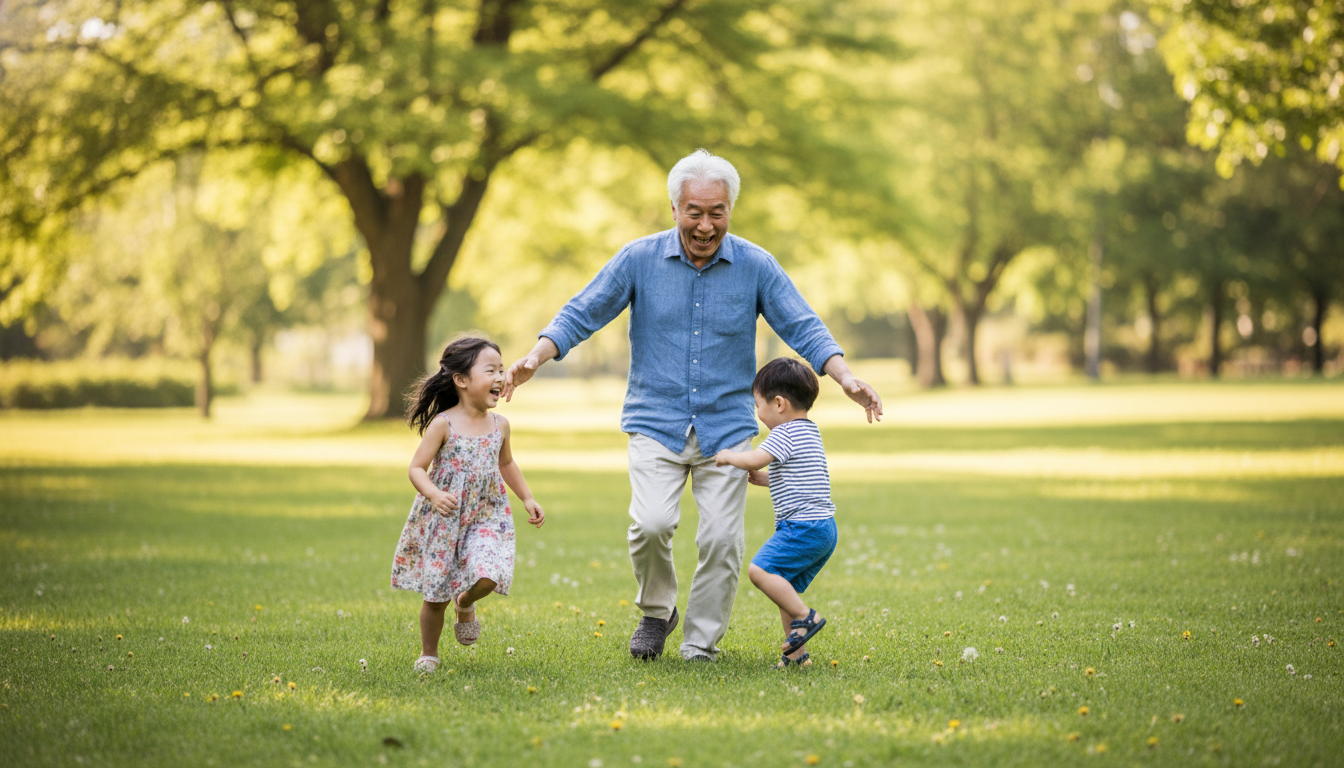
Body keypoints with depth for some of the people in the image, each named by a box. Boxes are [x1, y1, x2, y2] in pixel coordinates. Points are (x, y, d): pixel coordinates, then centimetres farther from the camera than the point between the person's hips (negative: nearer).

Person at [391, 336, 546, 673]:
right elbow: (417, 468, -12)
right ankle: (428, 654, 27)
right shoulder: (443, 424, -12)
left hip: (485, 518, 3)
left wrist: (527, 498, 18)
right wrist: (434, 495, -30)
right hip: (443, 520, -3)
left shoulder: (499, 425, 3)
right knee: (435, 595, 3)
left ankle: (466, 604, 13)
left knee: (487, 576, -22)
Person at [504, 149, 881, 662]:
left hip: (725, 427, 1)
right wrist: (534, 359, -17)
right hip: (655, 423, -1)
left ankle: (701, 648, 12)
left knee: (722, 539, -5)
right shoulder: (640, 259, -3)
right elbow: (581, 315, -1)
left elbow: (803, 328, -1)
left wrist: (846, 378, -17)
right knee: (651, 523, -19)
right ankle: (656, 612, 9)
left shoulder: (756, 266, -1)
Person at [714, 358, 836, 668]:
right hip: (823, 528, 10)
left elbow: (754, 459, -20)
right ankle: (797, 653, 9)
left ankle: (805, 617, -15)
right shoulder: (809, 432, 21)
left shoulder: (786, 433, -11)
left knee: (760, 569, -18)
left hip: (804, 526, -10)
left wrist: (728, 456, -1)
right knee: (785, 587, 11)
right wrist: (763, 479, 22)